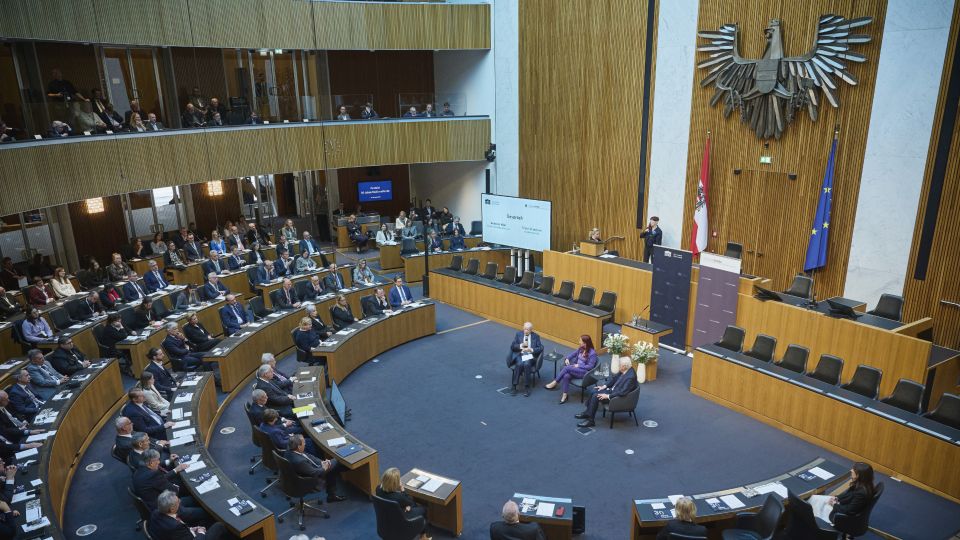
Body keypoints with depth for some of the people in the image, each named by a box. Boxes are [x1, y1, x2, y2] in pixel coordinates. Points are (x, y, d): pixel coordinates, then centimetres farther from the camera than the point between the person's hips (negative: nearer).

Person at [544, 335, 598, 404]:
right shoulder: (581, 349, 11)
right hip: (576, 370, 6)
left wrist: (579, 365, -17)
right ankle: (564, 395, -30)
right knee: (566, 376, -29)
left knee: (567, 368, -29)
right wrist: (567, 359, -3)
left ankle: (554, 383, -21)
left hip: (584, 372, -6)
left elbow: (590, 366, -15)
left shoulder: (592, 353, -12)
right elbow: (572, 354, 18)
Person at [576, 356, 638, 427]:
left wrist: (608, 396, -26)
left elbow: (623, 392, -32)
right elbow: (614, 378, 13)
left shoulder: (630, 377, -29)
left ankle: (590, 420, -8)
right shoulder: (624, 371, -2)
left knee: (596, 396, -17)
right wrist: (605, 386, 5)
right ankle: (587, 413, 14)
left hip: (619, 397, -10)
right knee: (594, 392, 4)